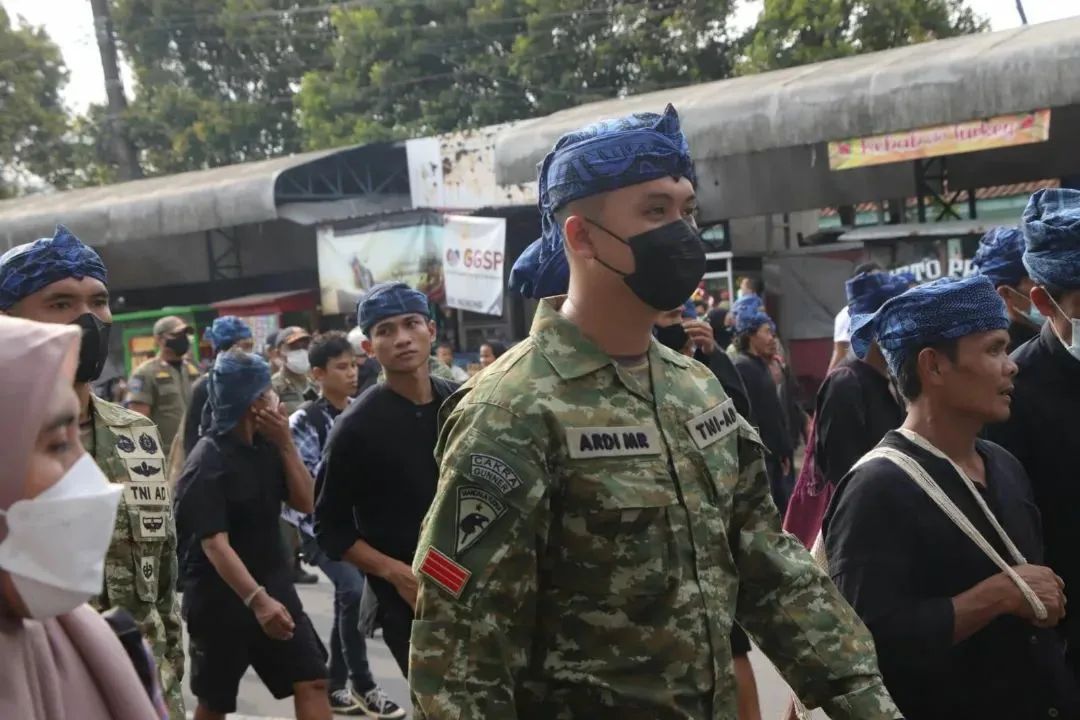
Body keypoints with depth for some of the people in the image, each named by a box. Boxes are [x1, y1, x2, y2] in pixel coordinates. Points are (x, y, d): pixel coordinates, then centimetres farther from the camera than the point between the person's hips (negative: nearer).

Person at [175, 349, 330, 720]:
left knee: (312, 681, -1)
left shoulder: (266, 444, 2)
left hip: (273, 583, 6)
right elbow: (214, 543, -27)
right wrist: (256, 600, -38)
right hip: (219, 597, -6)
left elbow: (305, 502, 2)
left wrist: (286, 443, -10)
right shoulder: (207, 463, -19)